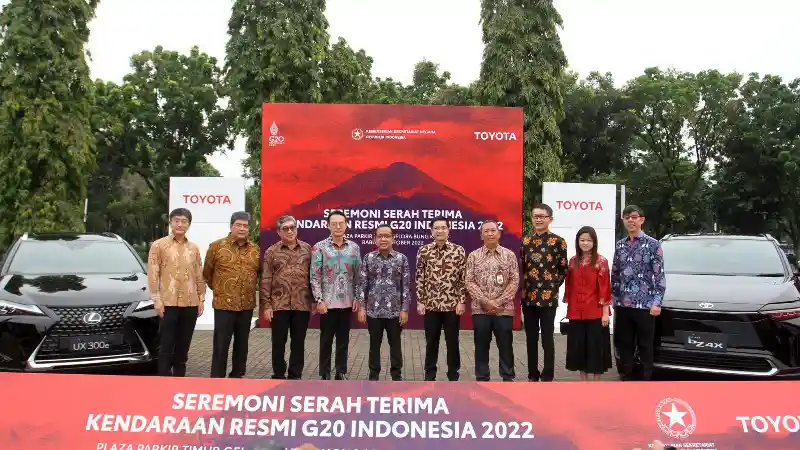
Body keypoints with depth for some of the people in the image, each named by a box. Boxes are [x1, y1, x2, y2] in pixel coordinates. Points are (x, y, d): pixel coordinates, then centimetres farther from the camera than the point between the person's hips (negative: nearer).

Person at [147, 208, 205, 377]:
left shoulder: (194, 248, 12)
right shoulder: (159, 245, 0)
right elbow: (153, 274, -3)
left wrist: (201, 299, 8)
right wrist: (157, 299, -10)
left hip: (191, 304, 4)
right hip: (168, 303, -4)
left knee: (183, 346, 11)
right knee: (166, 346, 0)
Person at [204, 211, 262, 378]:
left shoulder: (255, 250, 6)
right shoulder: (217, 246, -3)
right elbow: (207, 273, 7)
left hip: (247, 305, 4)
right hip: (224, 304, -4)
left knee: (241, 344, 13)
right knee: (221, 345, -1)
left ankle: (237, 376, 25)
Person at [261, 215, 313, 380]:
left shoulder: (307, 249, 6)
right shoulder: (271, 252, 2)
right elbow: (265, 280, -1)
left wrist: (314, 300, 4)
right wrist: (266, 304, -6)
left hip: (302, 304, 1)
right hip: (279, 304, -1)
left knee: (298, 343, 8)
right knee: (278, 342, 7)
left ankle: (295, 376, 20)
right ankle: (278, 376, 20)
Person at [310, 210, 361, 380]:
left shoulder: (354, 248, 4)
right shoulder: (319, 247, -5)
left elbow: (358, 276, 7)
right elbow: (315, 277, -7)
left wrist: (357, 298, 1)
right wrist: (319, 300, -12)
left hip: (347, 302, 3)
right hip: (327, 302, -3)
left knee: (343, 340, 11)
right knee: (326, 340, 7)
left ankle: (341, 373, 22)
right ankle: (324, 374, 18)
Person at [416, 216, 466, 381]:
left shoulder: (459, 250, -2)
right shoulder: (423, 251, 1)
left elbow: (463, 278, -1)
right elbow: (419, 278, 3)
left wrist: (462, 301, -5)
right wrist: (420, 301, -1)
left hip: (452, 304, -1)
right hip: (430, 304, 1)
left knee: (452, 342, 8)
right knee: (431, 342, 11)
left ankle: (453, 376, 21)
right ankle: (430, 375, 24)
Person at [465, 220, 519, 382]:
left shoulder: (509, 255, 3)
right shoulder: (473, 256, 3)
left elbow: (515, 281, -1)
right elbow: (469, 282, -1)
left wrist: (499, 301, -11)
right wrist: (485, 301, -12)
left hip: (504, 309, 0)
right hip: (480, 309, 0)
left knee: (506, 345, 6)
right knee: (481, 346, 6)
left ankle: (508, 378, 20)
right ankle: (482, 379, 18)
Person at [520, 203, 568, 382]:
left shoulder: (558, 241, -2)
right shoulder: (525, 241, 10)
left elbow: (563, 270, 1)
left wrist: (552, 287, 0)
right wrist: (523, 289, 6)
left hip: (548, 297, -4)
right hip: (528, 297, 4)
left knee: (547, 339, 1)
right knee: (530, 339, 11)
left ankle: (547, 377, 11)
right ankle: (532, 375, 21)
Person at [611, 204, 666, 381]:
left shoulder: (653, 244, -2)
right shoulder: (620, 245, 11)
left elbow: (659, 275, -6)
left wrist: (656, 302, -12)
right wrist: (614, 298, 11)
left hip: (645, 304, -4)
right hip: (623, 305, 4)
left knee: (645, 347, 4)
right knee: (624, 345, 11)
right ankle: (625, 378, 21)